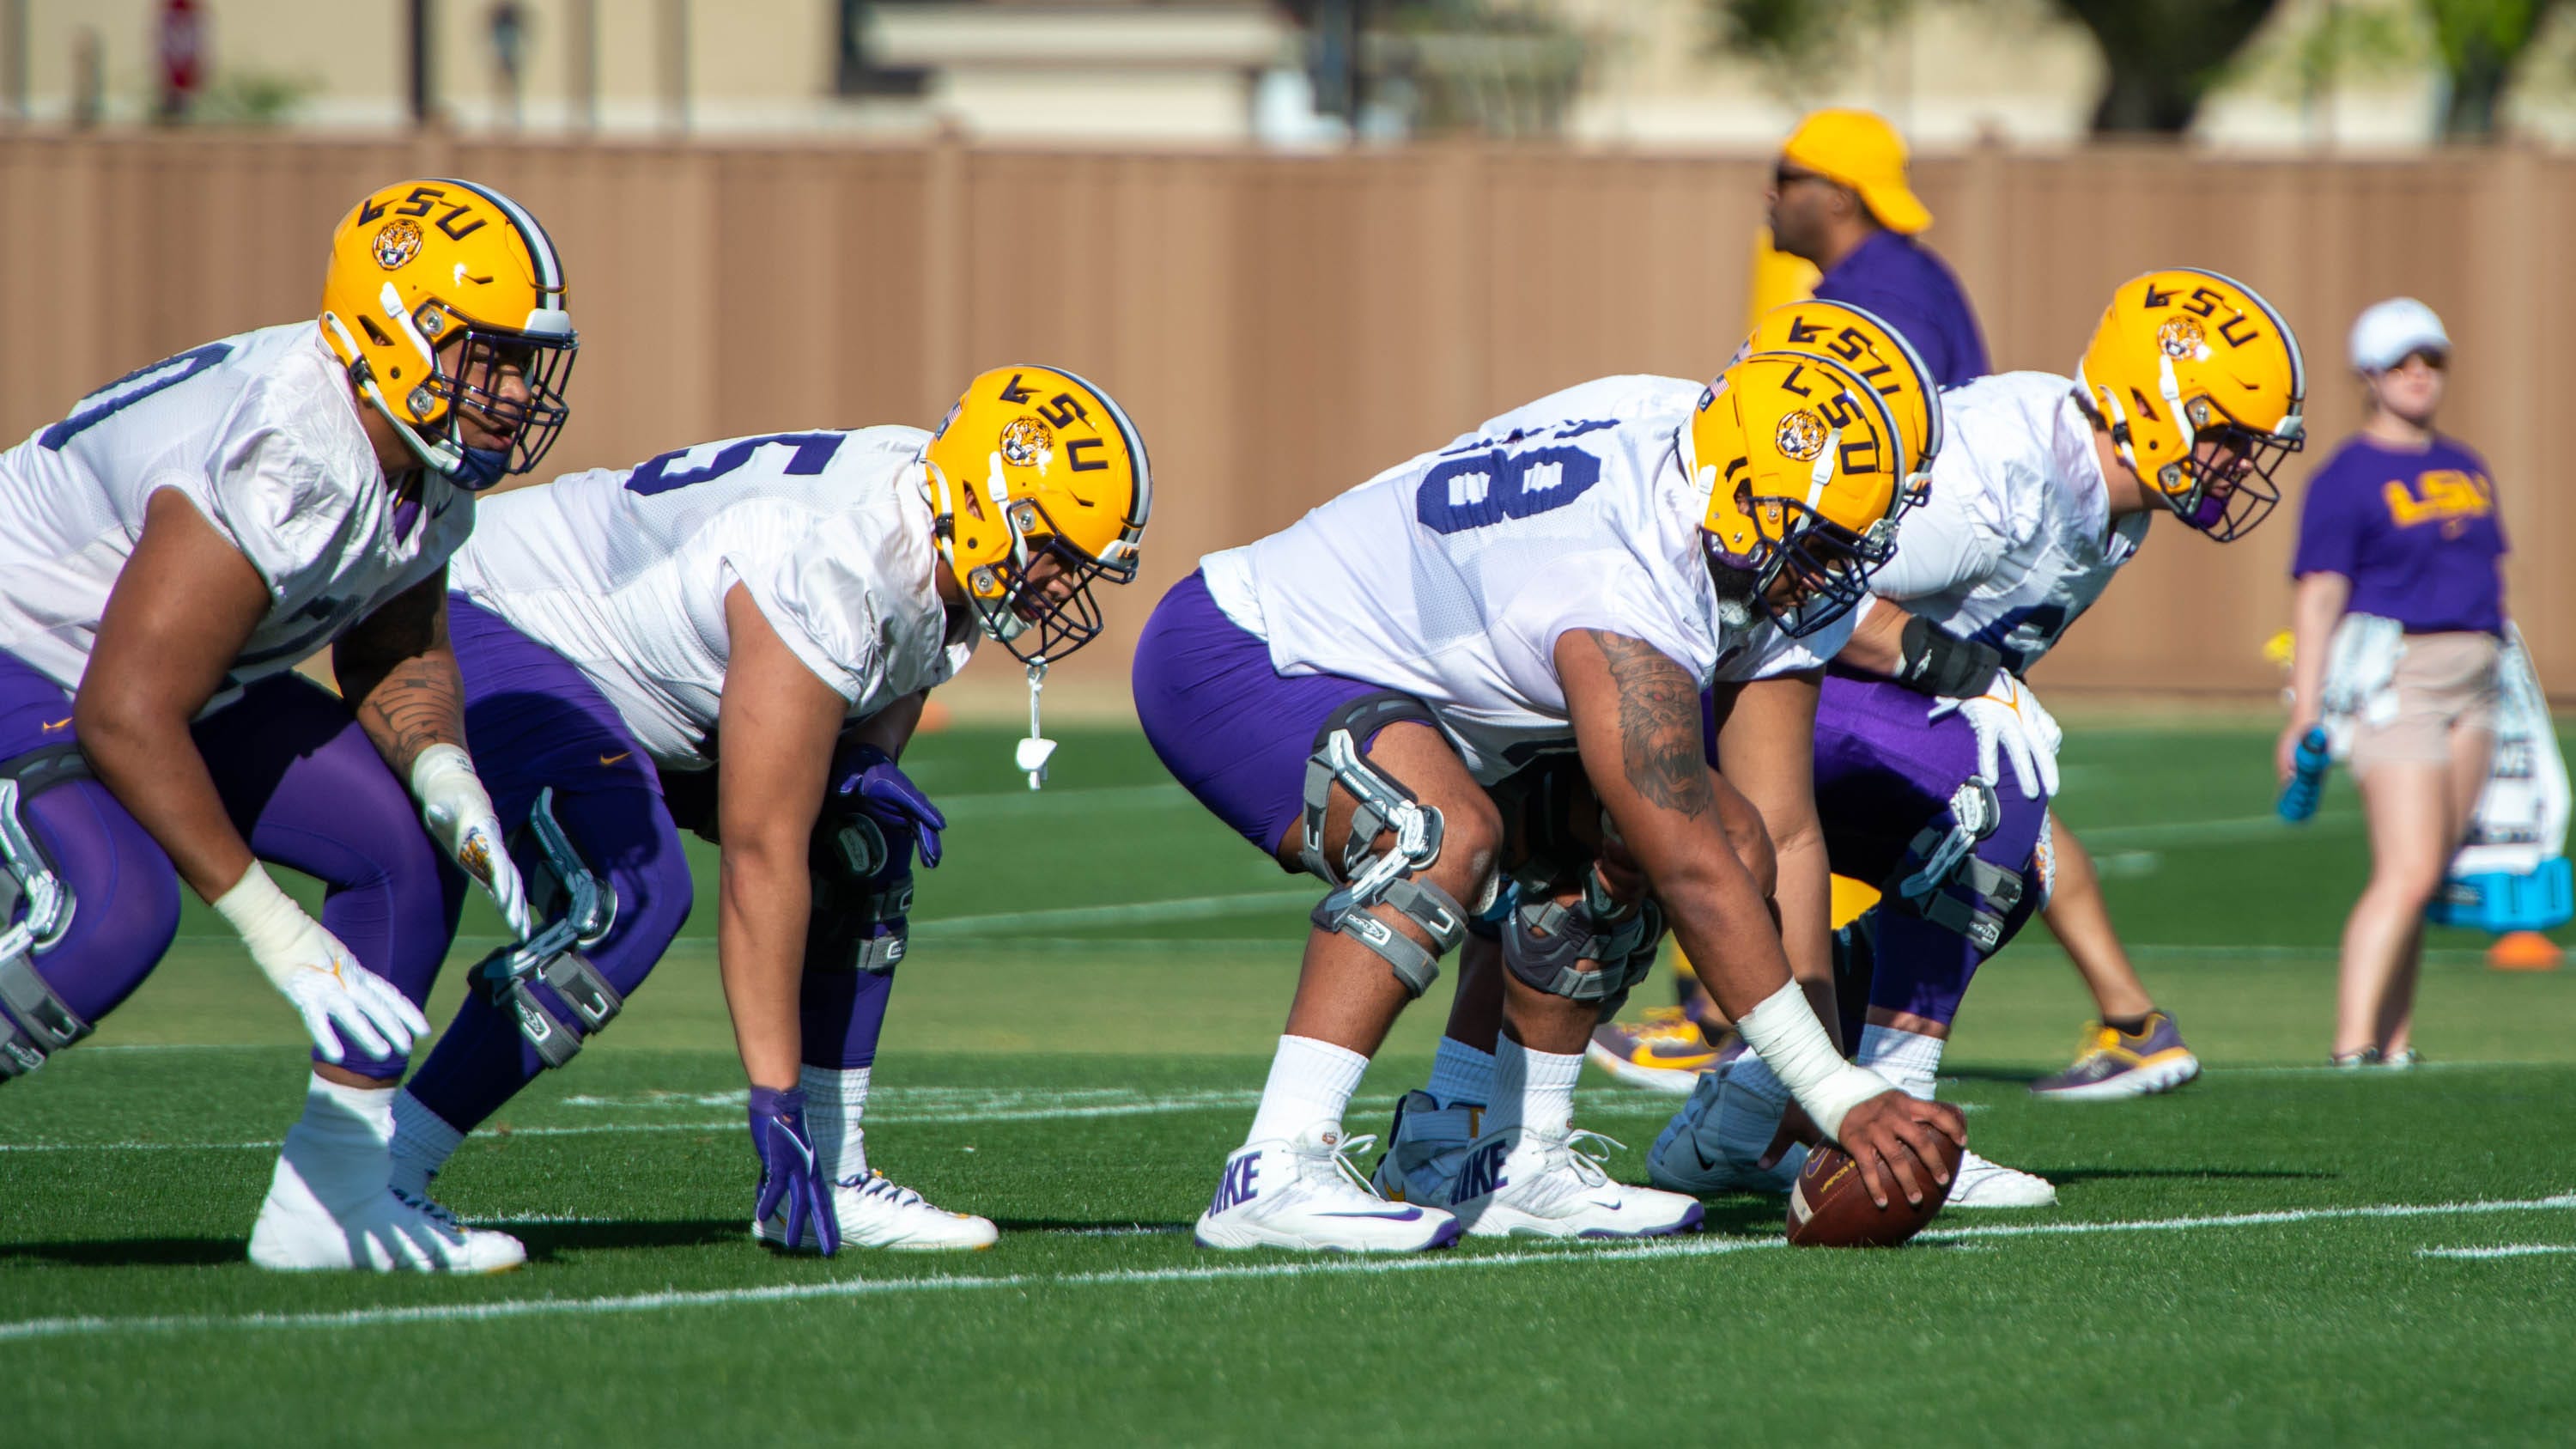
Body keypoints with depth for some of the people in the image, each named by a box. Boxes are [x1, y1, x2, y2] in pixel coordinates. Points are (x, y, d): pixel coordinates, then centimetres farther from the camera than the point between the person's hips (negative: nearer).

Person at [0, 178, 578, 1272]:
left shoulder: (429, 463, -7)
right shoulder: (280, 466, -35)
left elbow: (398, 653, 10)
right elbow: (125, 718, -36)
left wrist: (443, 774, -14)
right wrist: (278, 936, -33)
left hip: (159, 667, 9)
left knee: (412, 849, 0)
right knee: (116, 903, -33)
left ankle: (329, 1198, 7)